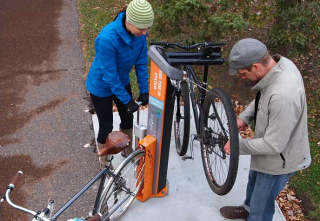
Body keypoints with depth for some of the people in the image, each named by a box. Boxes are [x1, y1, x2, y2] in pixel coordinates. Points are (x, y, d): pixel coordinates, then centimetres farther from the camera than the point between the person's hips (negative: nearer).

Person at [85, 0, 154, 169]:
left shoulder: (139, 33, -19)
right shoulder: (107, 38, -38)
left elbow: (141, 62, -6)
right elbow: (109, 76, -30)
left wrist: (144, 90, -5)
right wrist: (127, 100, -23)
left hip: (122, 82, 6)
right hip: (101, 86, -6)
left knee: (127, 118, 20)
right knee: (106, 127, 7)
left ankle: (128, 150, 47)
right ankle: (104, 162, 33)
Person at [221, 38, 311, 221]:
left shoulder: (283, 96, -43)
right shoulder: (280, 64, -14)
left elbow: (273, 145, -32)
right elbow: (263, 98, 5)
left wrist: (239, 145, -19)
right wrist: (245, 117, -9)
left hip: (278, 159, -9)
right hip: (271, 146, 9)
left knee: (261, 205, 17)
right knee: (254, 182, 35)